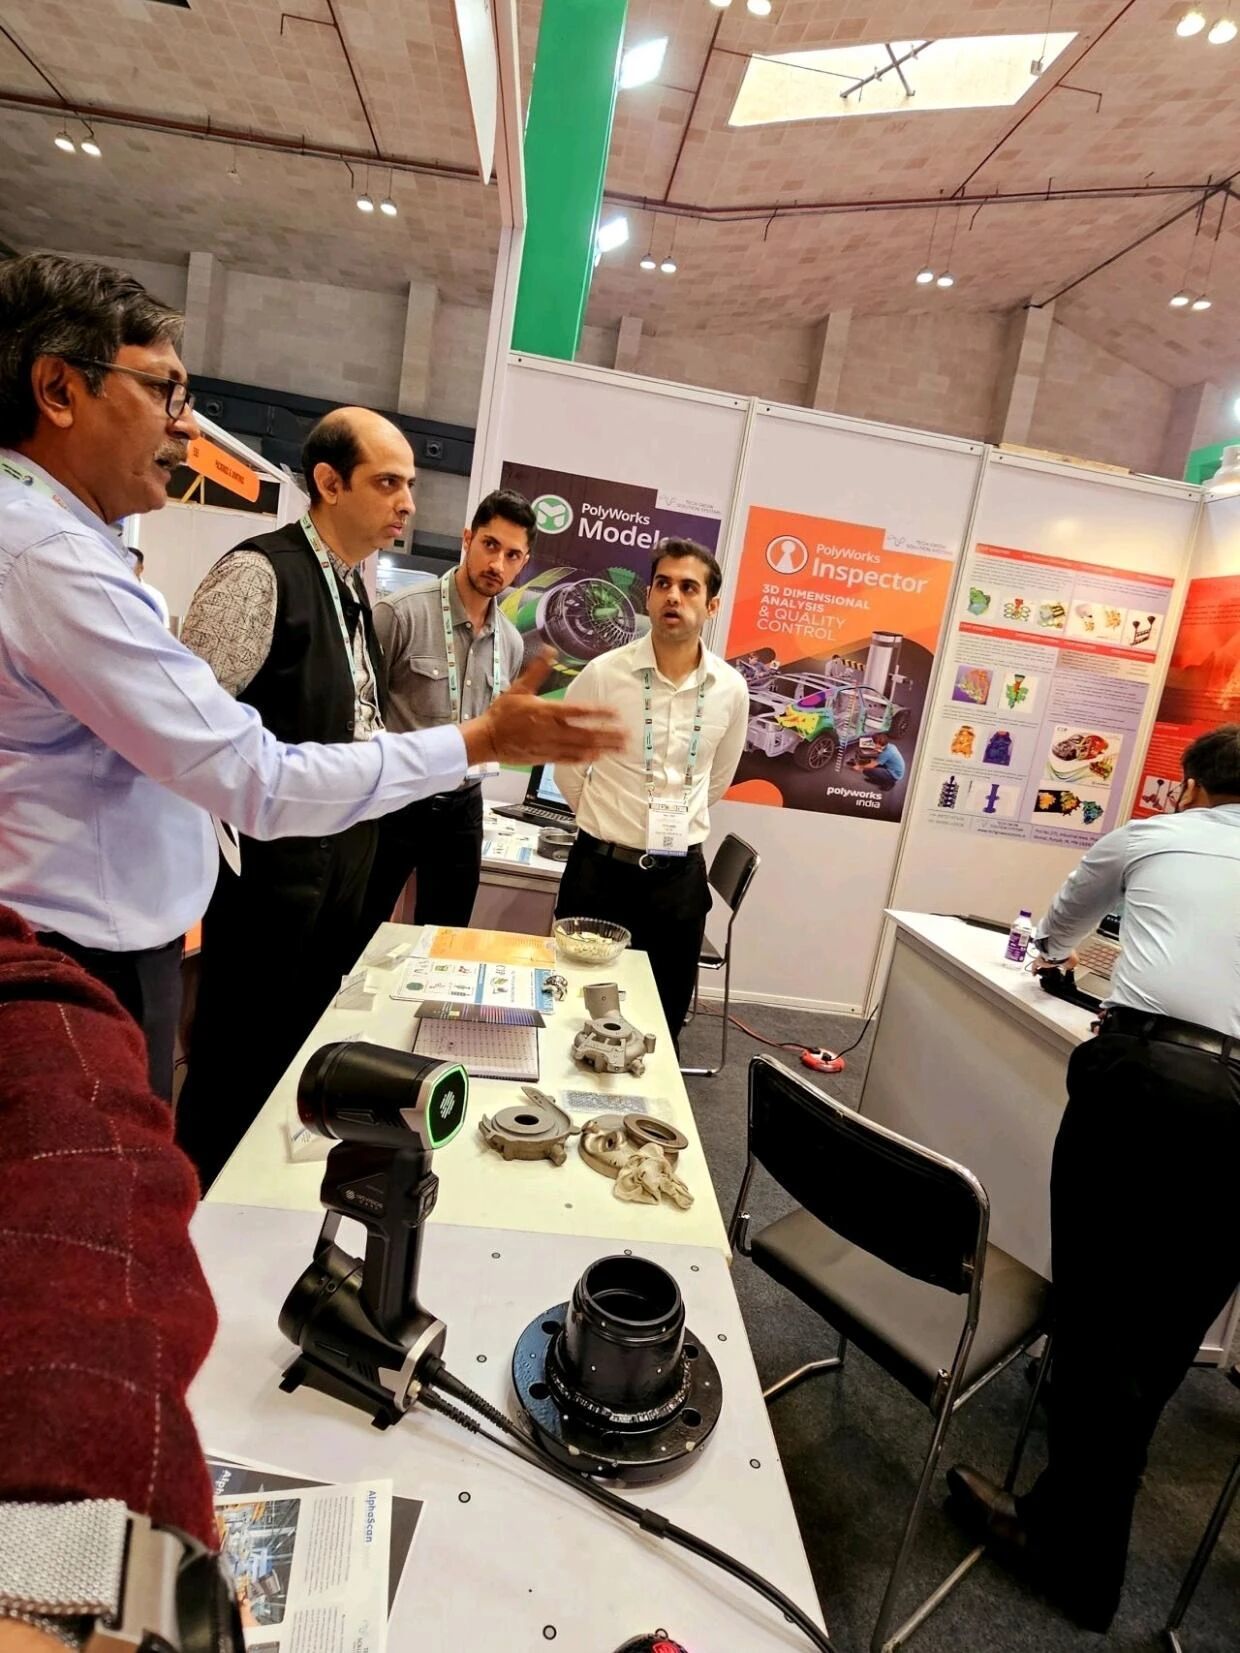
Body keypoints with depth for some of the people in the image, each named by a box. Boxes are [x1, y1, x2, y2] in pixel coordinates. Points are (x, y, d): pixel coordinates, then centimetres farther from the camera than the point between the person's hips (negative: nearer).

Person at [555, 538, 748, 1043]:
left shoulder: (731, 690, -2)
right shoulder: (604, 673, -10)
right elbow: (566, 766, 4)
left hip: (681, 876, 3)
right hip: (600, 870, -2)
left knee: (665, 1019, 16)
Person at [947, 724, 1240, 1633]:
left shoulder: (1148, 838, 17)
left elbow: (1059, 927, 36)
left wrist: (1056, 947, 58)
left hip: (1143, 1072, -3)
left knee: (1096, 1310, 9)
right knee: (1162, 1335, 16)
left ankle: (1077, 1548, 22)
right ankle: (1078, 1542, 36)